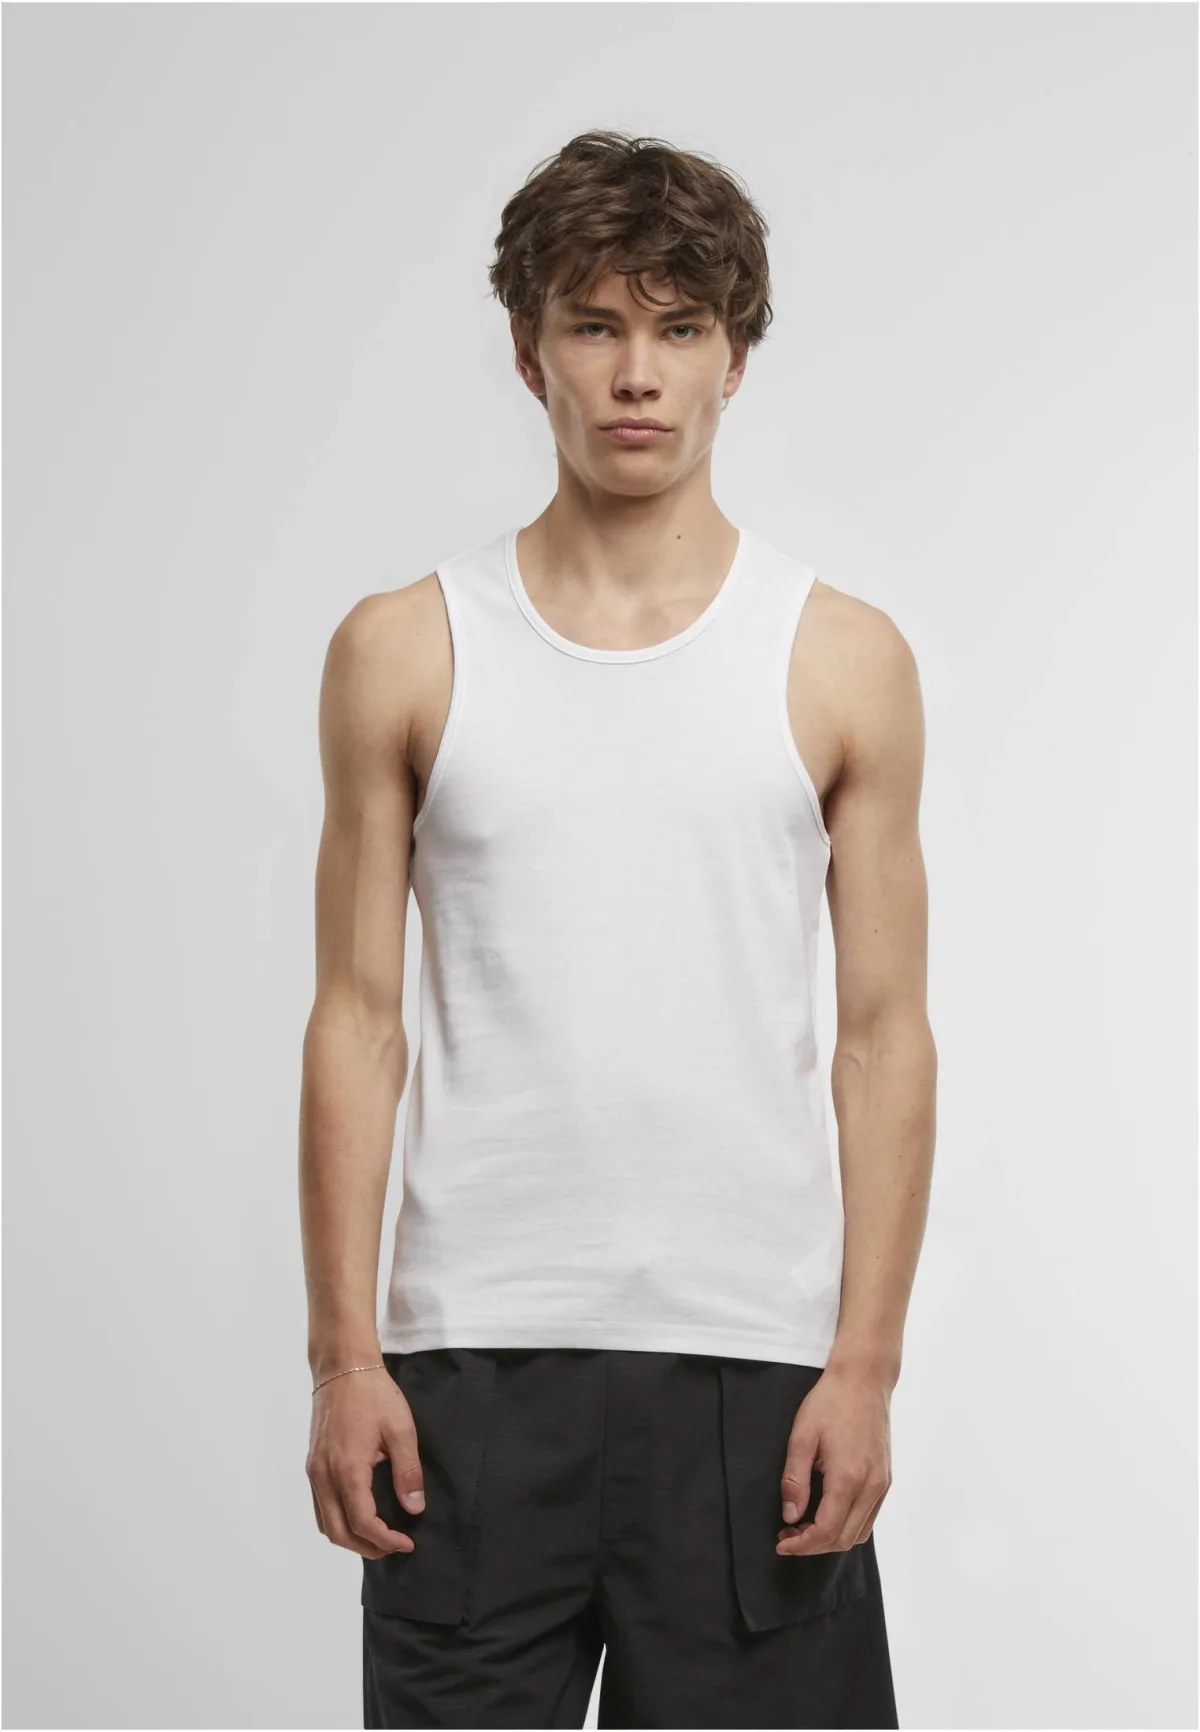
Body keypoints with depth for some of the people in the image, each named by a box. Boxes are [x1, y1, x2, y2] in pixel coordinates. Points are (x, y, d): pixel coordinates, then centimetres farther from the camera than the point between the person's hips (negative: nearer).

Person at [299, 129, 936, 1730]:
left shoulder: (845, 661, 3)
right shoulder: (404, 652, 4)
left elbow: (885, 1033, 3)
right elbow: (359, 1015, 3)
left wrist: (867, 1362, -4)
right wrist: (342, 1354, -2)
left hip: (753, 1356, 0)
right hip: (471, 1354, 0)